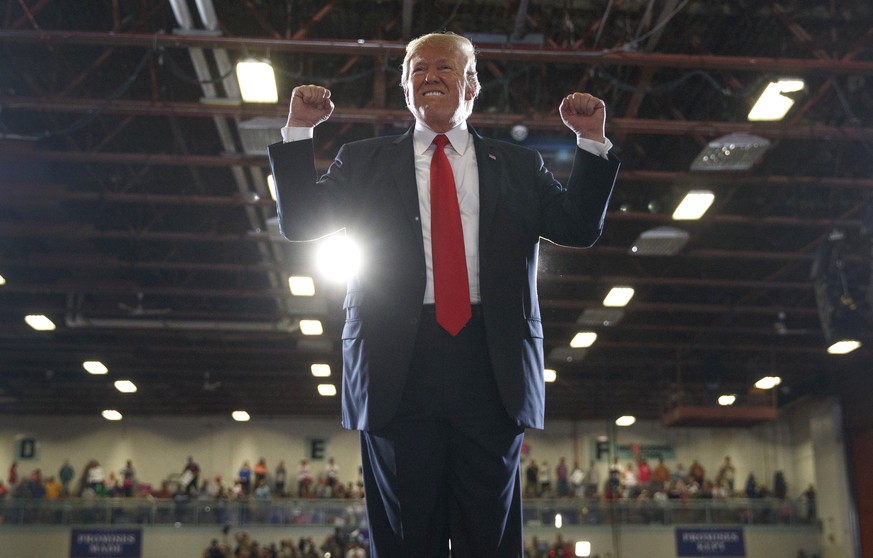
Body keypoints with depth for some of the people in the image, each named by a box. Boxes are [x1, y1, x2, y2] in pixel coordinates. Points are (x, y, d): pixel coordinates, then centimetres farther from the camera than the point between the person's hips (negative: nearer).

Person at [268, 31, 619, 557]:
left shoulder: (519, 165, 17)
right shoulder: (363, 161, 16)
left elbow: (580, 228, 11)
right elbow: (300, 222, 9)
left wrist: (592, 143, 2)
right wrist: (299, 131, 2)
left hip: (492, 369, 1)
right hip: (399, 367, 0)